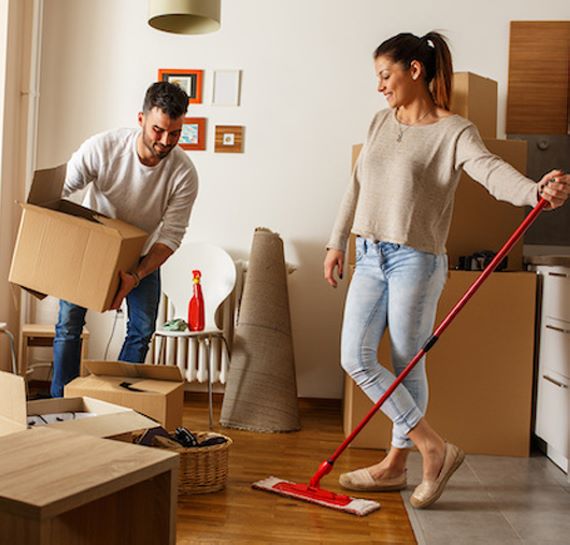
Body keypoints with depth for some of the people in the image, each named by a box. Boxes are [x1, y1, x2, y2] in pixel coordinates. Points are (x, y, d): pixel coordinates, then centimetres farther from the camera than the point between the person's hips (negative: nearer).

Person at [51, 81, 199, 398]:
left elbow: (171, 235, -24)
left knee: (143, 329, -5)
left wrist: (136, 276, -37)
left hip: (142, 255, 1)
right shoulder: (103, 147, -28)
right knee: (69, 321, -7)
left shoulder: (184, 173, -27)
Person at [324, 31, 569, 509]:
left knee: (408, 366, 2)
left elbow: (491, 169, -28)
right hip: (369, 257, 7)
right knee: (356, 358, 2)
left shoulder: (453, 131, -9)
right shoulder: (381, 122, 11)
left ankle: (396, 464, 21)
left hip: (416, 260, -7)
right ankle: (434, 448, 14)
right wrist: (338, 243, 17)